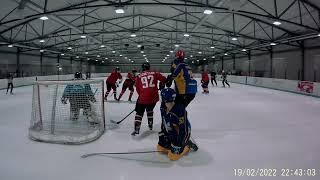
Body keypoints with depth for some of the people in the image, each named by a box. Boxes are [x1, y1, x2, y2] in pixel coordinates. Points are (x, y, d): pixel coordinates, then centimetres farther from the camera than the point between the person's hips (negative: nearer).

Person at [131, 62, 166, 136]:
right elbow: (164, 79, 5)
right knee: (150, 110, 28)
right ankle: (150, 125, 34)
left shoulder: (139, 76, 6)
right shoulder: (155, 73, 6)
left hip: (143, 97, -2)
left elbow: (138, 89, 7)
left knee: (139, 112, 12)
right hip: (154, 97, 2)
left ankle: (136, 128, 1)